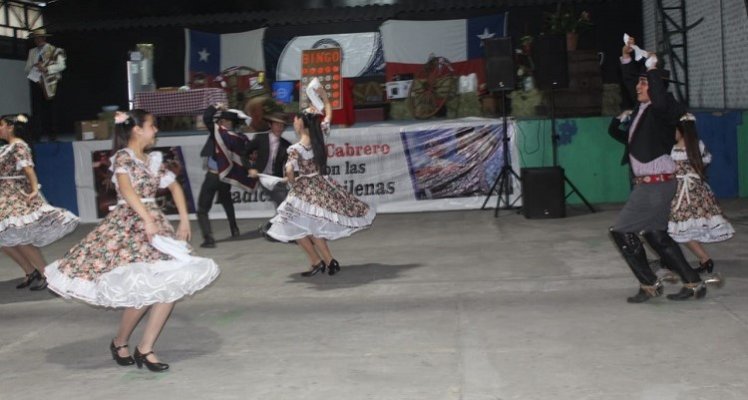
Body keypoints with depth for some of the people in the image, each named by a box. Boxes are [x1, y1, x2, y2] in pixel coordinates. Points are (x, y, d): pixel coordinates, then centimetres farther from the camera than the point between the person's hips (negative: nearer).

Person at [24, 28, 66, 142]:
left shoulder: (55, 51, 3)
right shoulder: (32, 52, 17)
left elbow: (61, 65, -9)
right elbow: (27, 68, 14)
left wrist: (47, 68, -20)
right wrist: (35, 66, -8)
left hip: (50, 84, -3)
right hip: (36, 82, 3)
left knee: (52, 109, -1)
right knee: (36, 109, -3)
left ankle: (52, 134, 4)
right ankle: (37, 134, -2)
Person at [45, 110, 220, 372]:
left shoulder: (153, 159, 15)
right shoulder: (123, 157, -7)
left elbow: (174, 186, 22)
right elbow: (126, 189, -23)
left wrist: (184, 220, 11)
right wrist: (148, 220, -34)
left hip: (153, 222, 8)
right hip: (128, 225, -8)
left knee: (172, 284, -4)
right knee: (144, 290, -15)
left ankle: (145, 349, 3)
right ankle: (119, 343, 11)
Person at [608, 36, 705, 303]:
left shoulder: (662, 110, -15)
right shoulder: (642, 107, 8)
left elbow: (660, 100, -40)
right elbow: (631, 80, 26)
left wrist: (652, 70, -29)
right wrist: (626, 57, 16)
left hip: (656, 183, -9)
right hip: (648, 182, 9)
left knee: (621, 231, -5)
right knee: (655, 235, 16)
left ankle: (649, 285, 4)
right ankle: (693, 283, 22)